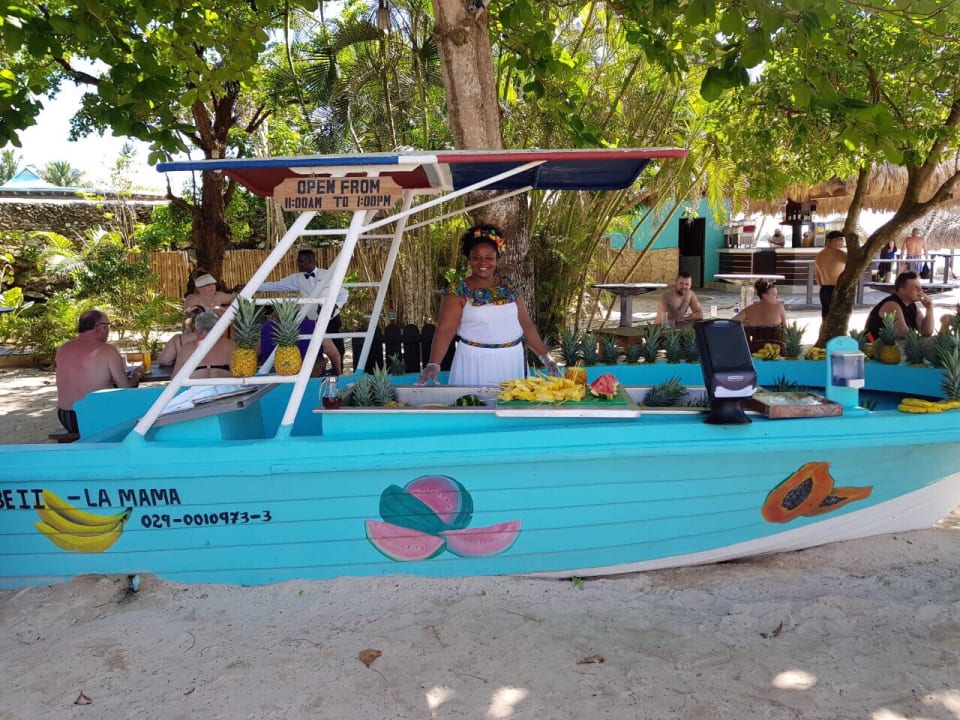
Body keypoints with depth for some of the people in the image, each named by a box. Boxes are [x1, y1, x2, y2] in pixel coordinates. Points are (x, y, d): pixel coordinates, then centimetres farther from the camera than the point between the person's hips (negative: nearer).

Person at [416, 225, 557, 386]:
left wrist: (544, 355, 9)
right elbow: (444, 330, -15)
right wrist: (434, 364, -28)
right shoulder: (457, 291, -6)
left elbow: (525, 323, 11)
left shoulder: (508, 285, 6)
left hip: (512, 359, 4)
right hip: (475, 361, -4)